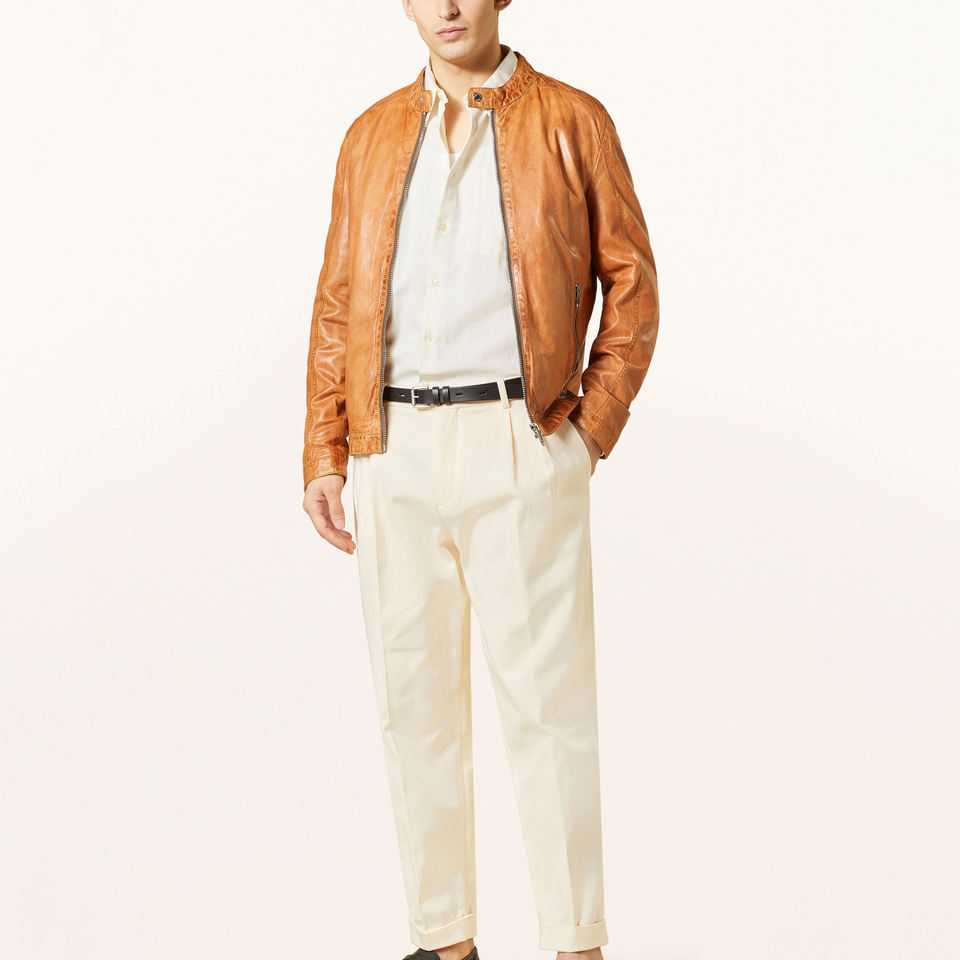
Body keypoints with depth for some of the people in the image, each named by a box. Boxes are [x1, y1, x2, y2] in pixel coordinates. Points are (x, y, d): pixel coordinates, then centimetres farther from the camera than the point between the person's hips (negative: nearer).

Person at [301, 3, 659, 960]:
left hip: (520, 444, -3)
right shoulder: (372, 136, 12)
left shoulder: (573, 123, 3)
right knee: (414, 699, 7)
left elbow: (631, 284, 4)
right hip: (396, 450, 4)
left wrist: (594, 426, -4)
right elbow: (339, 302, 12)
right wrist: (323, 453, 5)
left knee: (545, 698, -3)